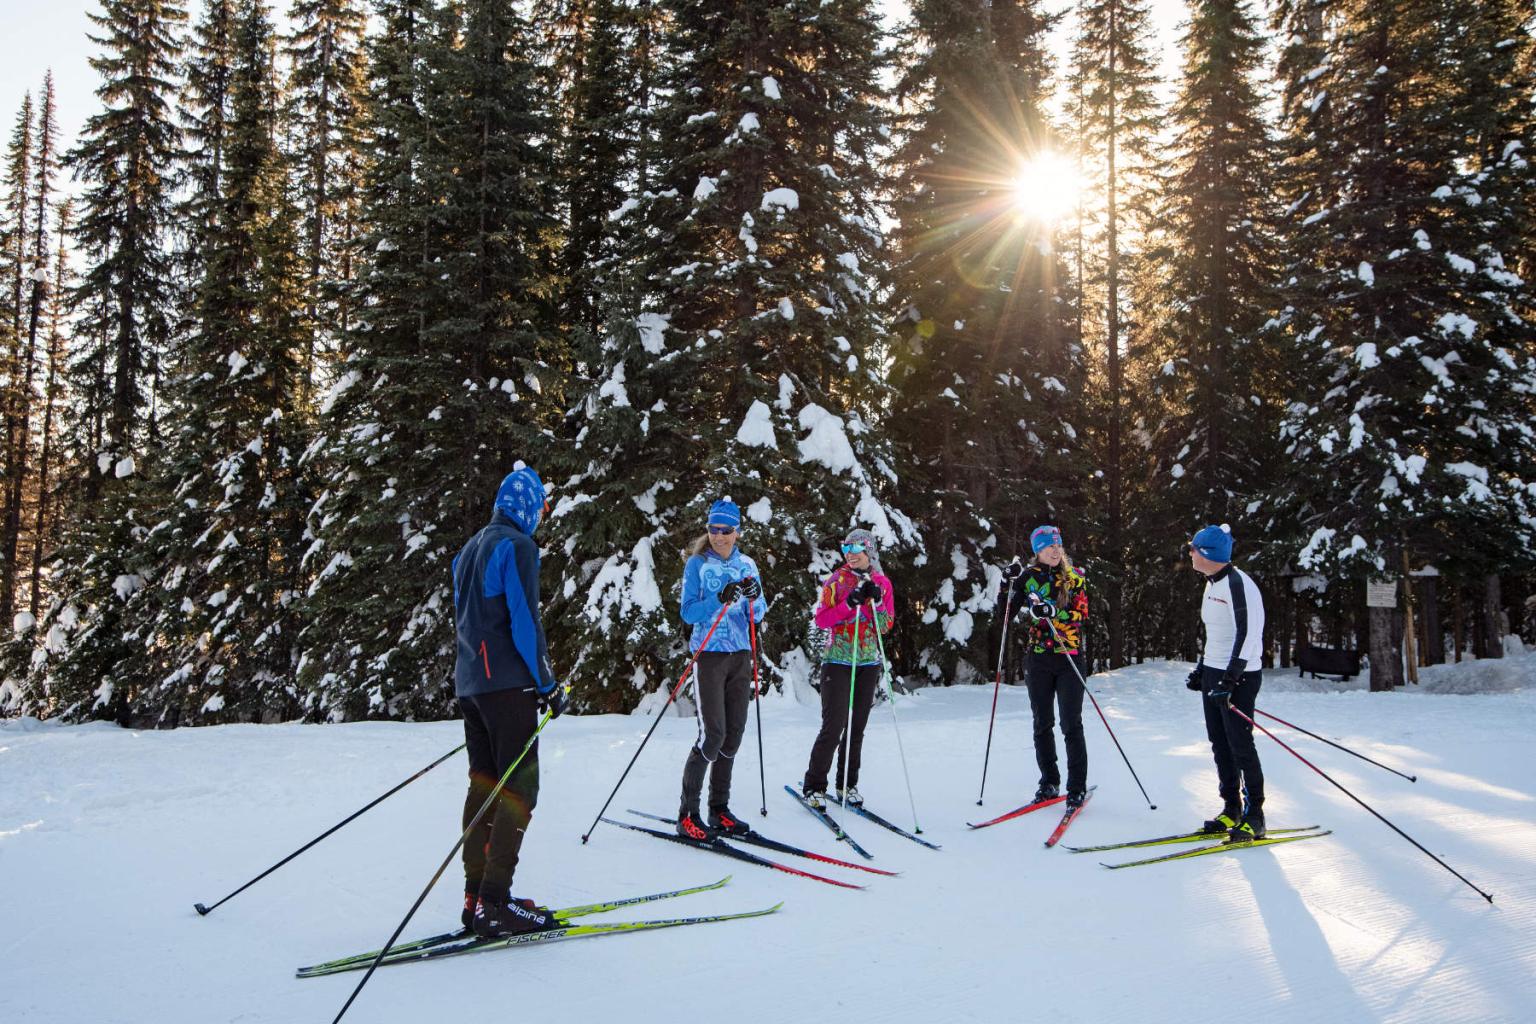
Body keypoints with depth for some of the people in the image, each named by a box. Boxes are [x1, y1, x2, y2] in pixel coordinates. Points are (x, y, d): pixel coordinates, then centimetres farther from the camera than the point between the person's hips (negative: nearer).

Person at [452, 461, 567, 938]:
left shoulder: (471, 548, 18)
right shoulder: (516, 545, -10)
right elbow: (523, 620, -16)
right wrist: (547, 684, -11)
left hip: (469, 682, 9)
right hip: (507, 683, -9)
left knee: (485, 785, 12)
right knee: (519, 789, -6)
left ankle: (477, 898, 15)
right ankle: (494, 904, -8)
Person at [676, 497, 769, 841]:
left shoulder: (747, 565, 9)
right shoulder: (697, 563, -3)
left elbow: (757, 615, 8)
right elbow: (688, 613, -10)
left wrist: (755, 597, -13)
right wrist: (719, 599, -25)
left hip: (740, 656, 5)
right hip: (709, 655, -5)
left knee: (734, 733, 6)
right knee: (712, 733, -12)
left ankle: (719, 808, 17)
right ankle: (687, 814, -3)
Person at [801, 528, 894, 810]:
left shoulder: (882, 583, 8)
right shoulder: (837, 580, -1)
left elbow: (886, 626, 4)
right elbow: (821, 619, -7)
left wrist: (876, 601, -12)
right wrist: (849, 603, -19)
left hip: (869, 663, 4)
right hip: (838, 662, -4)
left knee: (857, 727, 8)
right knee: (834, 725, -9)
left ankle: (847, 785, 19)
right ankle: (814, 786, 1)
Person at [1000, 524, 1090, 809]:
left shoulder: (1075, 577, 0)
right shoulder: (1029, 576, 4)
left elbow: (1081, 615, -10)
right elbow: (1008, 612, 6)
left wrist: (1052, 612, -25)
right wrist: (1009, 583, -7)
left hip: (1069, 657, -2)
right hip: (1038, 657, 2)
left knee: (1071, 724, -5)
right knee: (1042, 724, 8)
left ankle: (1077, 788, 4)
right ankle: (1049, 783, 21)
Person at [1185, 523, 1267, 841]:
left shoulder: (1238, 583, -16)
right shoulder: (1212, 584, 14)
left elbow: (1248, 633, -23)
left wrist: (1231, 678, -26)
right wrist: (1202, 669, 20)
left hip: (1239, 676, -9)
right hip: (1214, 673, 9)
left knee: (1240, 744, -4)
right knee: (1220, 744, 11)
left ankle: (1254, 817, 6)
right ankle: (1231, 810, 20)